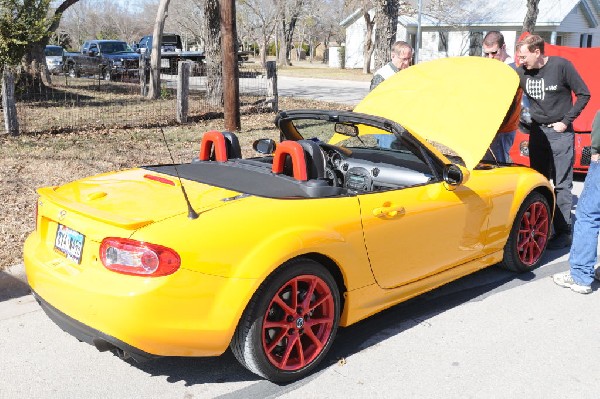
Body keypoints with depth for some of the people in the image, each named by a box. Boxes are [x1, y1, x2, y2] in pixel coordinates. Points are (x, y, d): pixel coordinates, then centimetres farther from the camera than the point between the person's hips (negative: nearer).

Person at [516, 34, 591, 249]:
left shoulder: (561, 66, -11)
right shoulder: (522, 72, -2)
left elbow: (583, 94, -5)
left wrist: (566, 121, -9)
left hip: (560, 133, -4)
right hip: (537, 131, 4)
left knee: (562, 184, -3)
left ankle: (563, 232, 2)